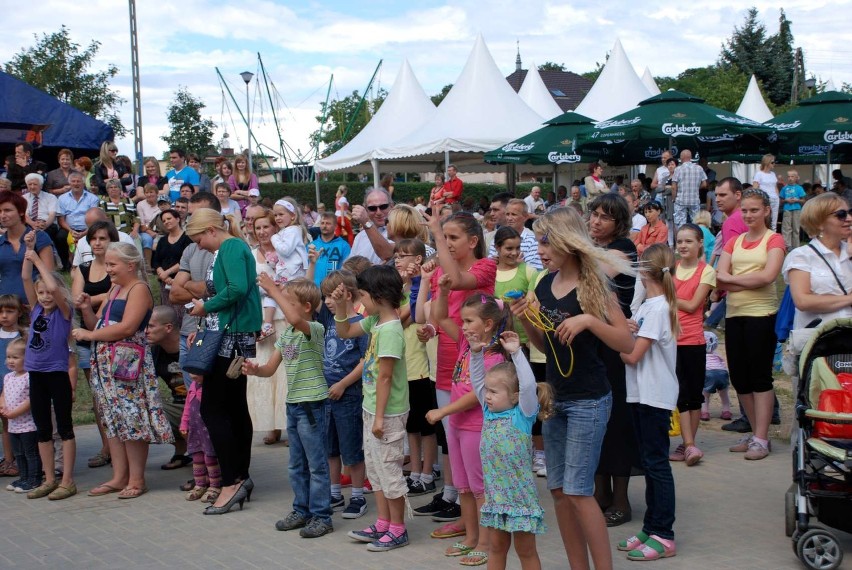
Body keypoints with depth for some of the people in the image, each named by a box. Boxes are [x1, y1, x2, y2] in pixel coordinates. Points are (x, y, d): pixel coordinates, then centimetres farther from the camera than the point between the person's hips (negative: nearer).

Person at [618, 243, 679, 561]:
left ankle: (663, 537, 1)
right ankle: (651, 528, 21)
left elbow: (632, 355, -18)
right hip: (643, 394, 9)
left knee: (656, 463, -4)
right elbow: (632, 341, 10)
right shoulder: (654, 305, 11)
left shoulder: (656, 308, -17)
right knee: (650, 463, 13)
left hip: (654, 397, -9)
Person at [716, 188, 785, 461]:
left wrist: (731, 278, -7)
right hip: (734, 314, 6)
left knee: (760, 377, -3)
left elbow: (768, 276, -16)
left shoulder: (774, 240, -1)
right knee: (739, 377, 9)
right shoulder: (734, 242, 14)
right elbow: (720, 279, 2)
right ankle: (755, 432, 21)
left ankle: (761, 439, 1)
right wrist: (750, 281, -13)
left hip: (761, 314, -6)